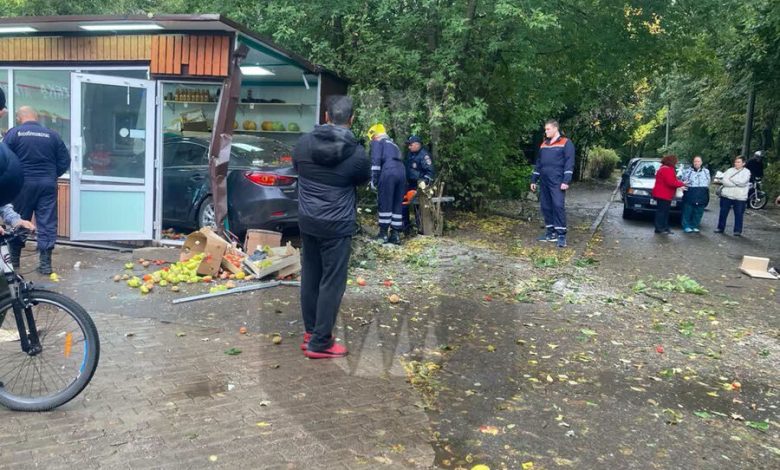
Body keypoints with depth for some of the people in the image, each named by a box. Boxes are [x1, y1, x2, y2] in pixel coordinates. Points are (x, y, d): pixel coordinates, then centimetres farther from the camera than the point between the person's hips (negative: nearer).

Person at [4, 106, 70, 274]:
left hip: (23, 183, -1)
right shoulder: (52, 135, 4)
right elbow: (65, 161, 4)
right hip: (47, 184, 1)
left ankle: (13, 259, 25)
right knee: (47, 223, 2)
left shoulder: (14, 133, -2)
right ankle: (45, 263, 0)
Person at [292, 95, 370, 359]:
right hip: (337, 225, -5)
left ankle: (311, 333, 27)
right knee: (332, 282, 2)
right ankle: (320, 343, 8)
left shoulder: (304, 143, -2)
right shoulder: (356, 153, -13)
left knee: (310, 276, 16)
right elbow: (364, 181, 7)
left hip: (307, 220, 5)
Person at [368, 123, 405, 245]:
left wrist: (373, 180, -2)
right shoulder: (393, 144, 34)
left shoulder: (377, 142, 12)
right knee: (397, 204, 9)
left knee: (385, 203, -1)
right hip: (401, 171, 7)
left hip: (388, 172, -7)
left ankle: (383, 233, 0)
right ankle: (395, 234, 9)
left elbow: (376, 160, -2)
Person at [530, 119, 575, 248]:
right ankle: (550, 233, 15)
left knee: (558, 206, -12)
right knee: (546, 207, 7)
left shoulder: (566, 143, -1)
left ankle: (561, 235, -10)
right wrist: (533, 180, 17)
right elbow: (538, 163, 22)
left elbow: (569, 163, -8)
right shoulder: (543, 144, 18)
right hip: (544, 182, 7)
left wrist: (566, 181, -17)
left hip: (557, 182, -7)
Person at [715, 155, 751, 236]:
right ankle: (720, 228, 22)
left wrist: (731, 179, -6)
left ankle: (738, 231, 9)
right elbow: (723, 180, -8)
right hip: (726, 195, 3)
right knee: (723, 213, 10)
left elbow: (742, 182, -15)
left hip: (740, 197, -3)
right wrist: (737, 183, -13)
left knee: (739, 214, 1)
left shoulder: (746, 172, 1)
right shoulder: (729, 170, 7)